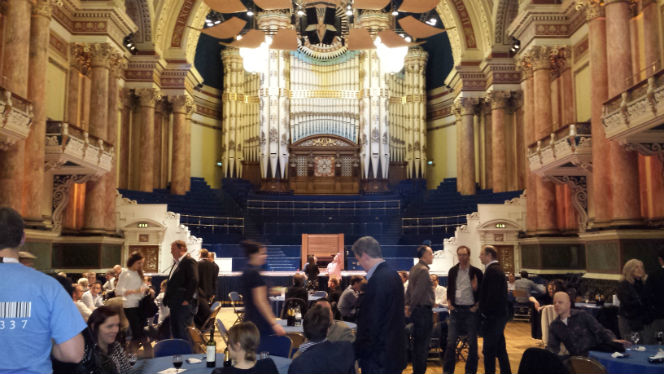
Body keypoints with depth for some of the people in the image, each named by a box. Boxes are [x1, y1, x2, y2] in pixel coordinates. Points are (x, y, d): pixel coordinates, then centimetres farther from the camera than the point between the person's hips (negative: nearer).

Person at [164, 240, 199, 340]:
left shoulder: (189, 261, -10)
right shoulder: (176, 263, 19)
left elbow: (194, 281, -19)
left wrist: (187, 299, -20)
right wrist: (167, 298, 15)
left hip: (184, 304, -10)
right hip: (174, 304, 10)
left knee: (184, 331, -7)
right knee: (175, 331, 13)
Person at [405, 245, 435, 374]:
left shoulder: (414, 269, 13)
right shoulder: (423, 270, -17)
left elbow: (409, 289, 16)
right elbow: (418, 292, -19)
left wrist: (408, 305, 15)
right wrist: (410, 308, -10)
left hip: (417, 310, 10)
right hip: (424, 310, -10)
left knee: (417, 342, 16)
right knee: (423, 344, -4)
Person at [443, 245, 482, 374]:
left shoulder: (476, 272, -1)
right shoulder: (452, 271, 7)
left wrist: (477, 305, -9)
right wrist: (449, 303, 3)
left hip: (471, 310, -2)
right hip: (456, 310, 2)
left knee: (472, 343, 4)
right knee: (450, 342, 0)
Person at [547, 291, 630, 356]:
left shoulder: (582, 315, 3)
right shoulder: (554, 326, 13)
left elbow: (600, 330, 1)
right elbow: (553, 346, 5)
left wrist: (613, 340, -18)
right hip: (576, 358, 3)